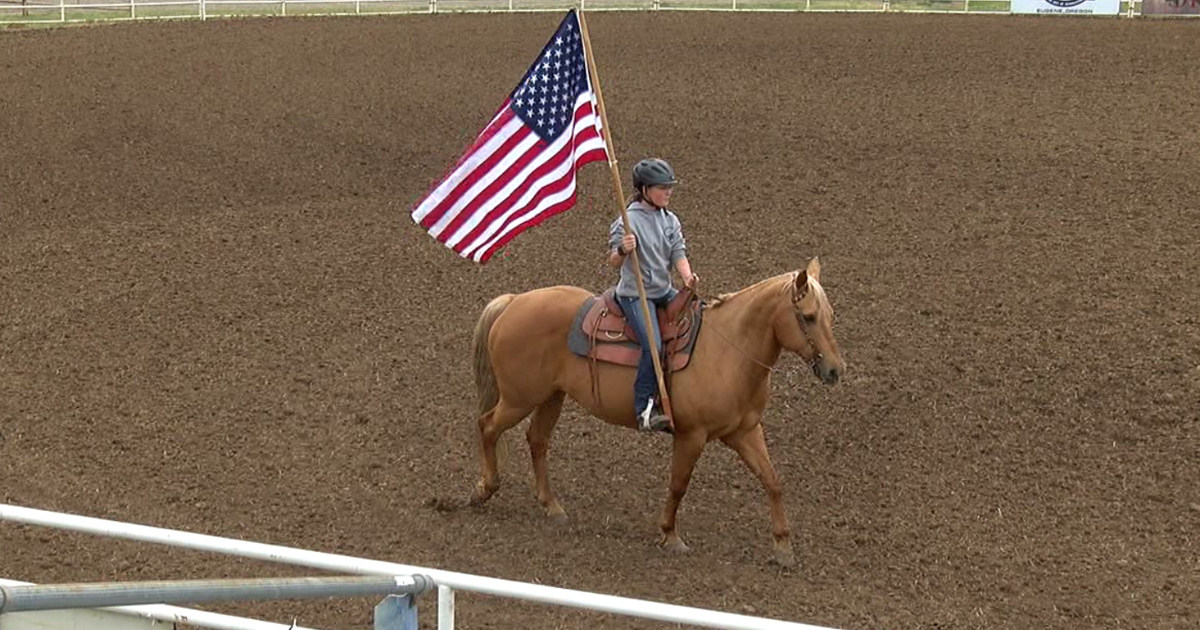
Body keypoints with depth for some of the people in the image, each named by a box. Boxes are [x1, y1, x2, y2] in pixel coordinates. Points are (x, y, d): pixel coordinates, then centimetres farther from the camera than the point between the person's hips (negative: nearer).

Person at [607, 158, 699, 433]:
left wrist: (687, 277, -20)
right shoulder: (629, 221, -12)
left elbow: (678, 253, 2)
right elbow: (614, 261, -12)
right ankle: (645, 409, -20)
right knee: (654, 346, -25)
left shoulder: (670, 220, 8)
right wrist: (623, 250, -36)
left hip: (664, 291, 8)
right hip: (635, 293, -7)